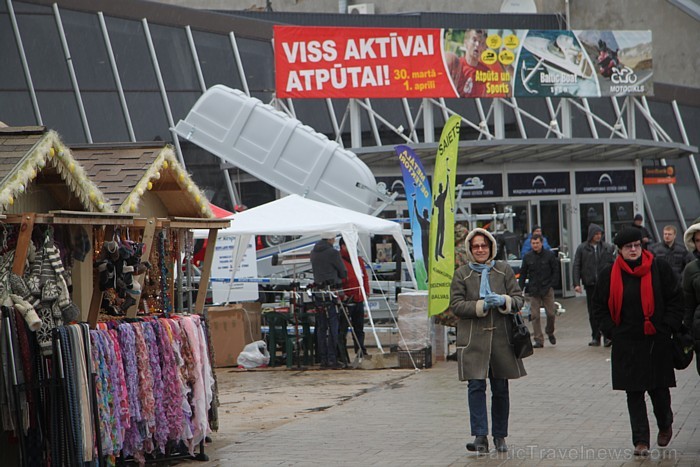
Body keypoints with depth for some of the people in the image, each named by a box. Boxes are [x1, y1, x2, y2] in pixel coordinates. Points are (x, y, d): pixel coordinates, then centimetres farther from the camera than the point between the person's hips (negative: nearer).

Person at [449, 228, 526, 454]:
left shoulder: (504, 270, 9)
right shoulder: (462, 274, 5)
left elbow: (518, 298, 7)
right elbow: (456, 305, -3)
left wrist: (503, 301, -14)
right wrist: (482, 305, -15)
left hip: (501, 337, 2)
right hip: (473, 339, -2)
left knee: (500, 389, 7)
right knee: (476, 386, -11)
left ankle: (500, 436, 18)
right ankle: (480, 437, -11)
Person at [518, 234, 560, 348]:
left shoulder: (550, 256, 0)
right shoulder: (527, 257, 6)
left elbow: (556, 271, 5)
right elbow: (523, 274, 10)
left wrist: (551, 285, -5)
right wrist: (520, 289, 3)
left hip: (547, 290, -1)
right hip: (533, 290, 1)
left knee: (550, 313, 0)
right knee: (535, 316, -4)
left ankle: (550, 332, 28)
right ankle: (538, 340, 0)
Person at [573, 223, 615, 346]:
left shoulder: (608, 248, 6)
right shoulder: (582, 248, 4)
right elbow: (576, 266, 4)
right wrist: (576, 283, -5)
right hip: (590, 284, 1)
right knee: (592, 313, 6)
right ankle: (596, 337, 15)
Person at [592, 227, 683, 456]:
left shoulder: (659, 269, -1)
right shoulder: (609, 275, 2)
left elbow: (675, 300, 4)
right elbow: (599, 306, 11)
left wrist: (667, 327, -5)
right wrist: (612, 331, 0)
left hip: (656, 342, -1)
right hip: (626, 345, 1)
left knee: (658, 388, 3)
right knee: (634, 394, 0)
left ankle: (665, 425, 32)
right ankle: (641, 441, 5)